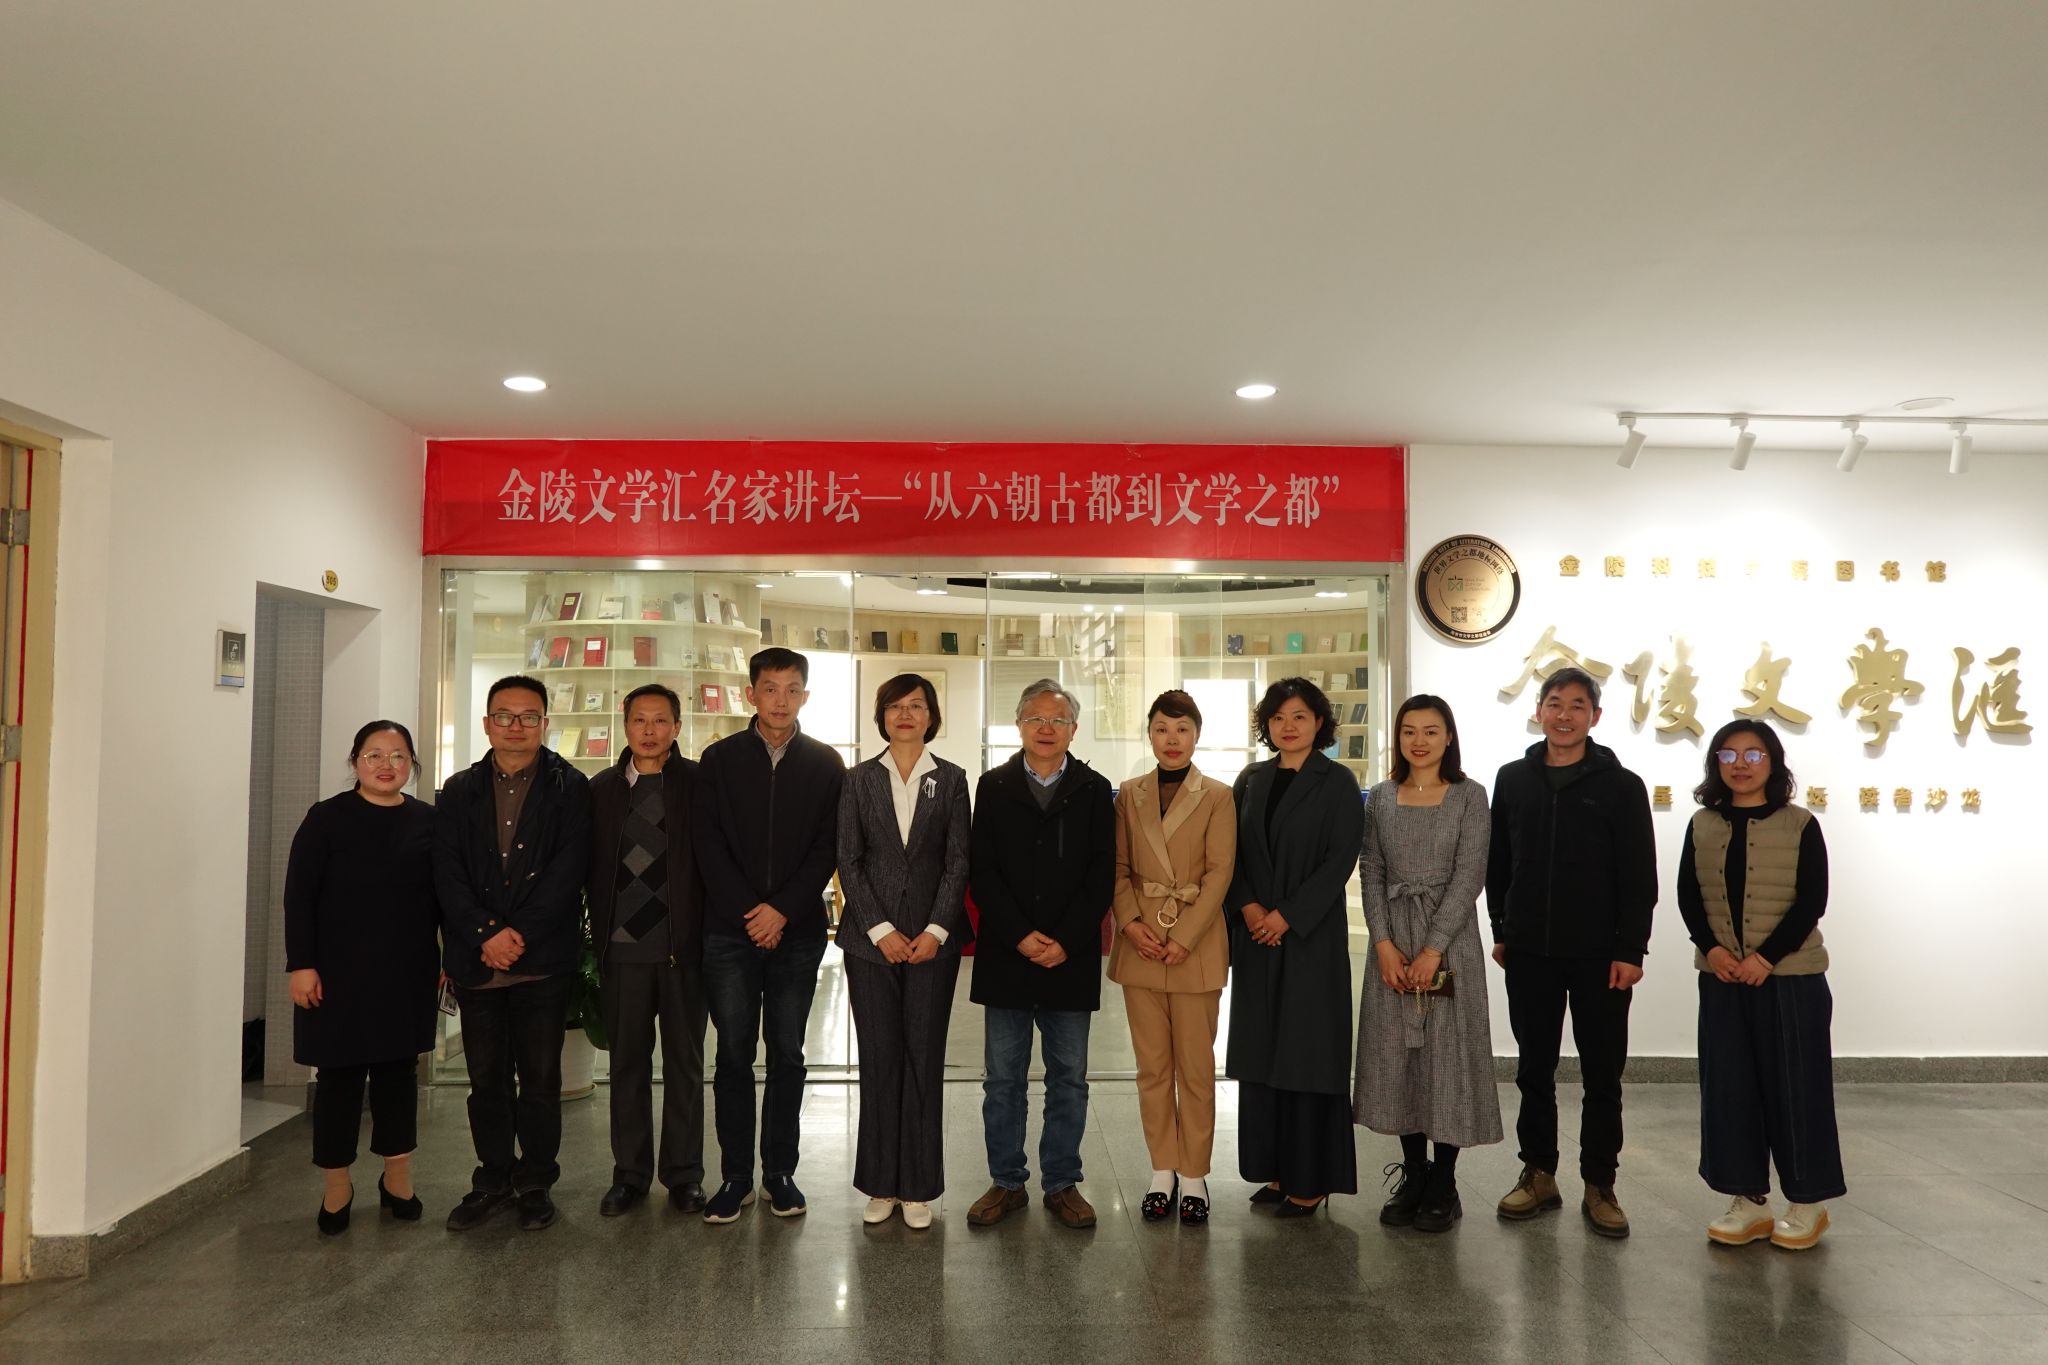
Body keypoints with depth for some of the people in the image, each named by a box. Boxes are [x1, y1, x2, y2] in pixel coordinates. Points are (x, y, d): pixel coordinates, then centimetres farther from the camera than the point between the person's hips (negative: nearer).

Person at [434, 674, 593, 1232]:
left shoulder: (569, 788, 1)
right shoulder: (460, 790, 10)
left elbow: (568, 870, -8)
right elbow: (447, 872, 2)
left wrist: (519, 933, -14)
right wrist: (484, 935, -11)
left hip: (542, 959, -3)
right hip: (477, 958, 3)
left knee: (540, 1078, 4)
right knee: (486, 1078, 11)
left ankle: (536, 1183, 19)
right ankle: (493, 1178, 26)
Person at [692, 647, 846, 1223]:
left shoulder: (825, 764, 6)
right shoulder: (719, 759, 5)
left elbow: (827, 848, 0)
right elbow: (707, 842, 0)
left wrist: (783, 910, -10)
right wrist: (748, 911, -9)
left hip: (798, 931, 0)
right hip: (730, 931, 0)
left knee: (788, 1054, 7)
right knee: (734, 1055, 4)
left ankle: (780, 1171, 18)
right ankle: (736, 1175, 14)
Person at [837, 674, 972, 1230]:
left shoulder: (952, 779, 5)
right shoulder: (859, 780, 6)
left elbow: (957, 861, 1)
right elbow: (849, 861, 1)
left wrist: (936, 930, -9)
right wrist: (881, 930, -8)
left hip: (933, 939, 0)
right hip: (871, 939, 1)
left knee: (925, 1059, 2)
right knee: (879, 1059, 4)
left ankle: (919, 1188, 13)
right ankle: (880, 1184, 15)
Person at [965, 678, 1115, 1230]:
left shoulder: (1094, 790, 4)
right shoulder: (993, 787, 5)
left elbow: (1101, 875, -1)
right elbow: (982, 871, -1)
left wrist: (1066, 942, -11)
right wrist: (1020, 936, -12)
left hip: (1070, 958, 0)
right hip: (1006, 957, 0)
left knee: (1069, 1078, 8)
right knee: (1002, 1078, 8)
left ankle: (1063, 1183, 21)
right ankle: (1006, 1183, 20)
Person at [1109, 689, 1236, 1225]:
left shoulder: (1217, 797, 0)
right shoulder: (1129, 795, 8)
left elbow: (1219, 872, -6)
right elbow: (1118, 867, 6)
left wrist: (1186, 938, -13)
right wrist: (1131, 922, -9)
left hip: (1196, 944, -2)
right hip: (1141, 942, 3)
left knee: (1195, 1065, 3)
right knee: (1152, 1064, 8)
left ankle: (1194, 1175, 14)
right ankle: (1163, 1170, 19)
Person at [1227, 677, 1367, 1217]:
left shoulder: (1337, 783, -3)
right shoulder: (1250, 781, 10)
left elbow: (1341, 859, -10)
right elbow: (1233, 852, 8)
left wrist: (1288, 915, -14)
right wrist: (1248, 906, -8)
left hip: (1311, 935, -5)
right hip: (1256, 935, 5)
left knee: (1307, 1051, 0)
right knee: (1261, 1051, 8)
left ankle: (1310, 1180, 10)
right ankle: (1275, 1170, 19)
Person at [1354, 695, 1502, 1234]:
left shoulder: (1469, 796, -2)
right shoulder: (1380, 798, 8)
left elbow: (1468, 877, -8)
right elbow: (1370, 874, 5)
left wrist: (1433, 950, -14)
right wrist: (1384, 942, -7)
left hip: (1449, 940, -3)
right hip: (1392, 942, 3)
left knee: (1448, 1056, 1)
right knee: (1396, 1057, 6)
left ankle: (1443, 1187, 13)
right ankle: (1412, 1177, 19)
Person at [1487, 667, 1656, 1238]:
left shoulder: (1621, 785, -2)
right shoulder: (1513, 779, 6)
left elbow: (1640, 877, -4)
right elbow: (1498, 863, 11)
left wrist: (1631, 950, -9)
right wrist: (1501, 930, 8)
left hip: (1600, 955, -2)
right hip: (1529, 953, 3)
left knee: (1602, 1073, 6)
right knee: (1534, 1068, 10)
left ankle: (1599, 1186, 17)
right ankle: (1538, 1175, 22)